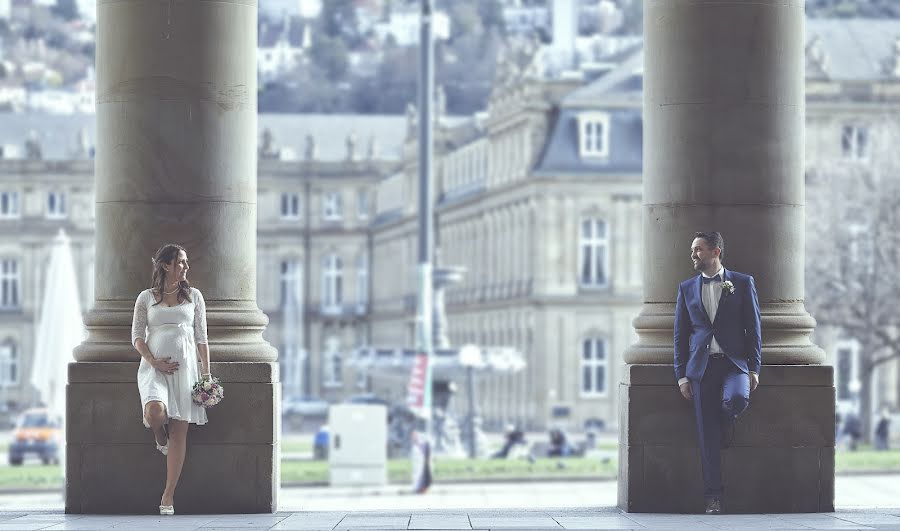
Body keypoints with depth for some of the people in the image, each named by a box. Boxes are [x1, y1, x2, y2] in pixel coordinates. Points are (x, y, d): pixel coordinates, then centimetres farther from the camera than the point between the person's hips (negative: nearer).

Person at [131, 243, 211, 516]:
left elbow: (201, 338, 11)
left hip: (185, 367, 2)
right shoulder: (146, 298, 8)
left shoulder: (193, 296, 11)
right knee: (155, 411, -31)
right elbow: (137, 335, 5)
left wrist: (206, 372, 3)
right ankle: (160, 438, 8)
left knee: (180, 431, -5)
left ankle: (168, 496, -2)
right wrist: (154, 361, -11)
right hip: (154, 366, -2)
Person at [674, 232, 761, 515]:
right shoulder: (687, 289, 11)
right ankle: (713, 496, 1)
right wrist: (681, 375, 3)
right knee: (707, 434, -3)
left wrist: (754, 369, -5)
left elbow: (753, 328, 3)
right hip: (702, 365, 2)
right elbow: (681, 334, 11)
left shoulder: (742, 283, 4)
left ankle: (728, 420, 5)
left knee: (736, 400, -33)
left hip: (734, 363, -2)